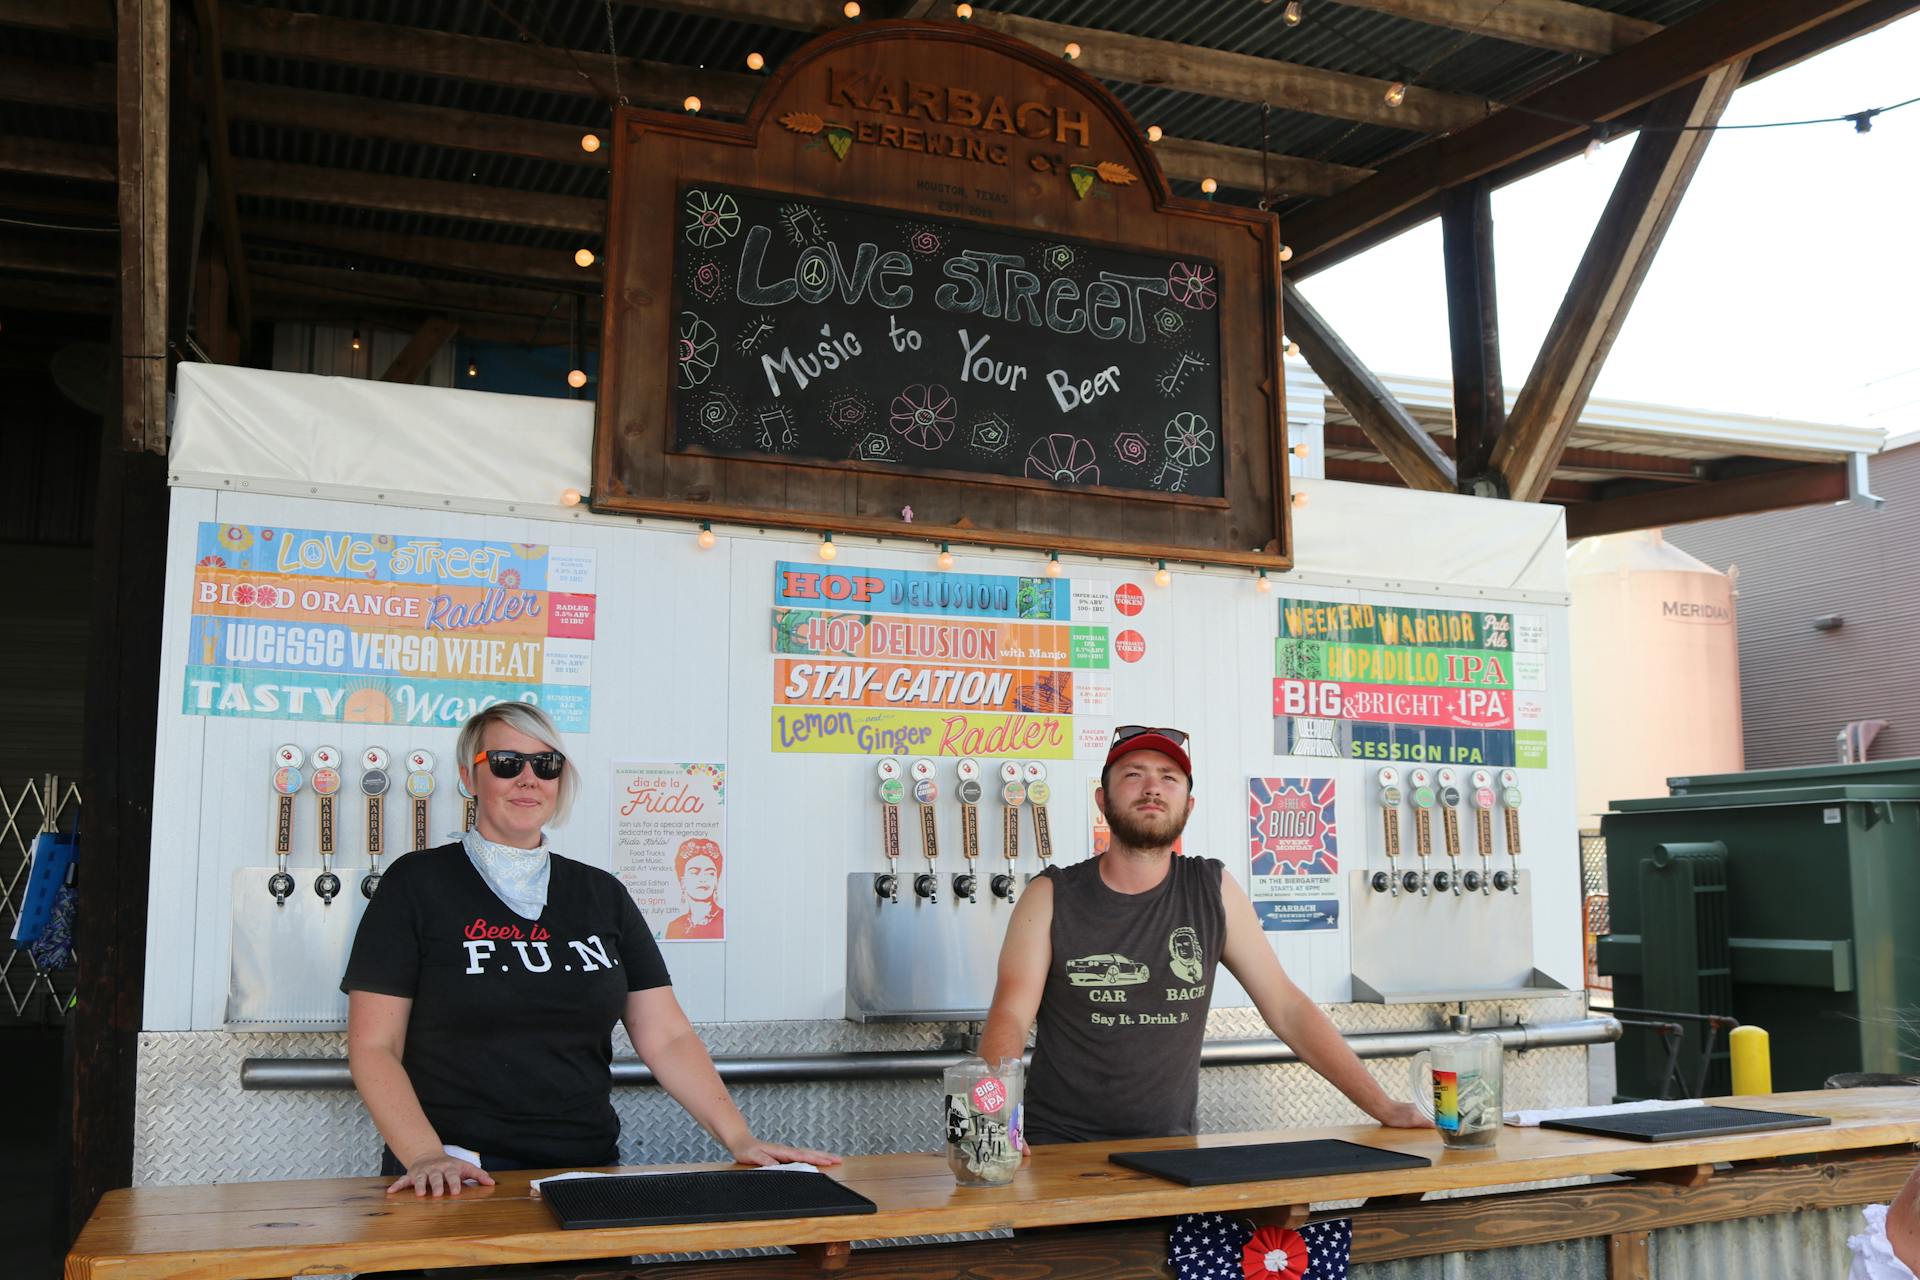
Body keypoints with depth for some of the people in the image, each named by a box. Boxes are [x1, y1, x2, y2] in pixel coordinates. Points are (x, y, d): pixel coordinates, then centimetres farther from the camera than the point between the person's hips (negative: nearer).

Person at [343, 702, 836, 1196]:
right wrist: (426, 1156, -18)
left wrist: (739, 1138, -3)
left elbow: (667, 1038, 9)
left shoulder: (603, 895, 12)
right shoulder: (417, 883, 1)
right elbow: (373, 1045, -3)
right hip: (459, 1178, -3)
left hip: (587, 1168, 3)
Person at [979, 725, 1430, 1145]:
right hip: (1060, 1147, -2)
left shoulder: (1214, 892, 5)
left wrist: (1382, 1107, 0)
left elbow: (1287, 1008, 6)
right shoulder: (1051, 897, -1)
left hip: (1169, 1143, 3)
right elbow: (1010, 1017, -11)